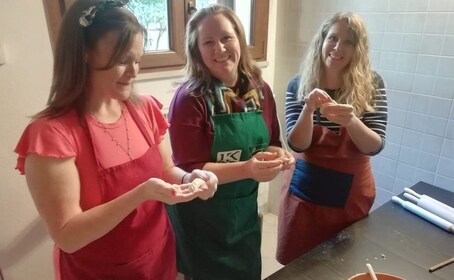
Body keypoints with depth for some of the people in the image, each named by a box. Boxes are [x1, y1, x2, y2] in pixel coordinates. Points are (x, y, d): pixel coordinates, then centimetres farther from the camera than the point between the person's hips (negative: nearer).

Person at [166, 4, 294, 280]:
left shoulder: (260, 90, -3)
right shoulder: (190, 98, -19)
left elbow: (270, 144, 8)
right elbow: (190, 171, -20)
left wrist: (278, 155, -15)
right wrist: (246, 168, -32)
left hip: (245, 212, 5)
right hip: (201, 218, -5)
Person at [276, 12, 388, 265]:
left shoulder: (371, 84, -9)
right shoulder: (299, 85, -8)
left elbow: (375, 146, -13)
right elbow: (297, 144, -13)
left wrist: (351, 121, -33)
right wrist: (308, 109, -31)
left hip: (351, 192, 0)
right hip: (304, 189, 0)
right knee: (296, 264, 15)